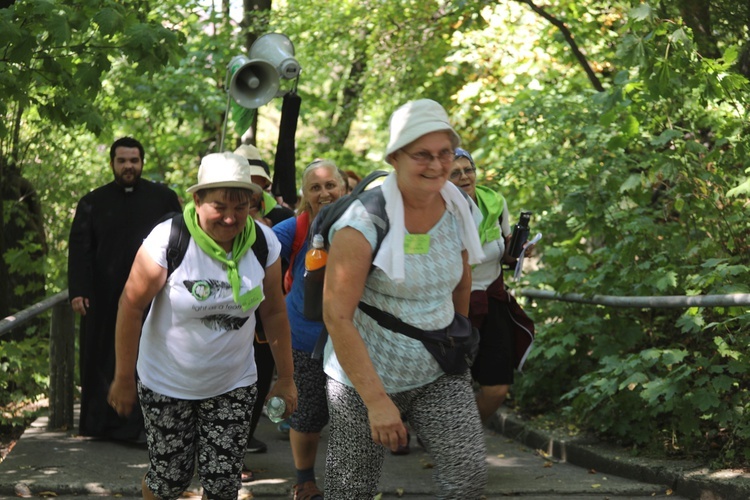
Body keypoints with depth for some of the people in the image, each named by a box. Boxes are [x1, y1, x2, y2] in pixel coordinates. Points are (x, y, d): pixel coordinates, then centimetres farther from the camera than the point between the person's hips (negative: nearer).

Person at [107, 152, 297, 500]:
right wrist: (124, 379, -7)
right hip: (167, 385, -2)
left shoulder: (264, 243, -8)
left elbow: (274, 312, 3)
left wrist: (285, 379, 6)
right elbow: (131, 305, -12)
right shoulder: (168, 239, -19)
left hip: (233, 386, 2)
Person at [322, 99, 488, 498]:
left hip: (440, 374, 4)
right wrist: (377, 401, -22)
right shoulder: (364, 223, -21)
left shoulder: (458, 210, -3)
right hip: (365, 376, -4)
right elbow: (337, 316, -22)